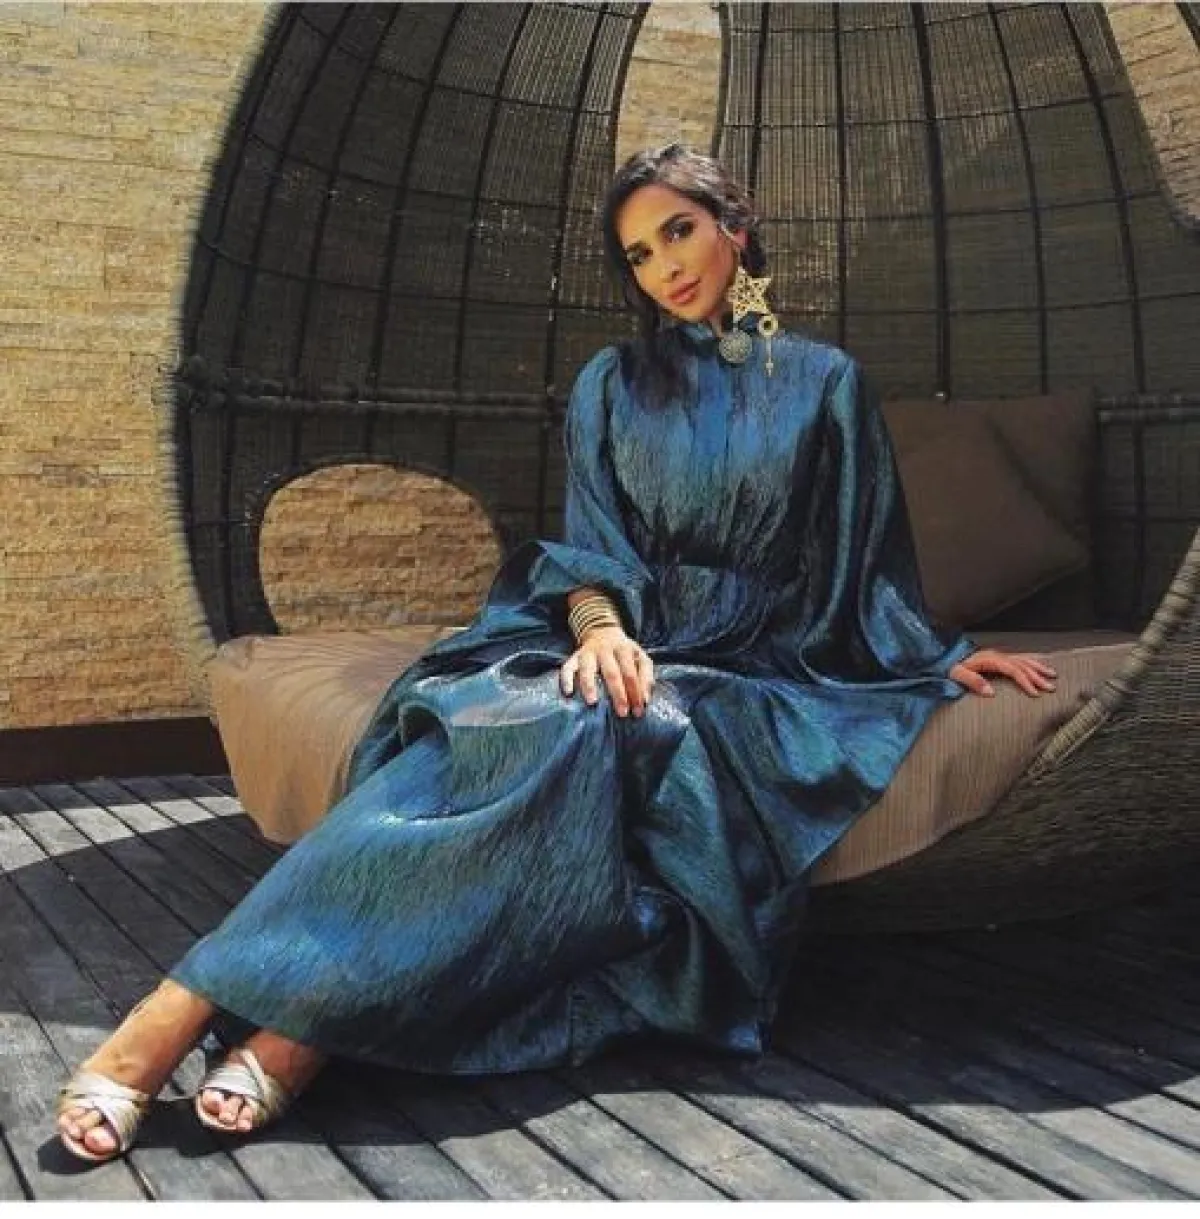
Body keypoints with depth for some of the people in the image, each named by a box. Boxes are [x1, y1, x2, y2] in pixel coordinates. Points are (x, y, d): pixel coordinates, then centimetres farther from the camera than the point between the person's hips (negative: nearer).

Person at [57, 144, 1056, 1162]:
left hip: (758, 675, 0)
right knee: (536, 723, -36)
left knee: (614, 733, -37)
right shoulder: (613, 385, 14)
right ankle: (185, 1007, -43)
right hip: (628, 646, 1)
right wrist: (602, 632, -17)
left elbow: (867, 559, 15)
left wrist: (941, 658, 5)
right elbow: (590, 546, 4)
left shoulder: (826, 382, 12)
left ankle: (306, 1017, -42)